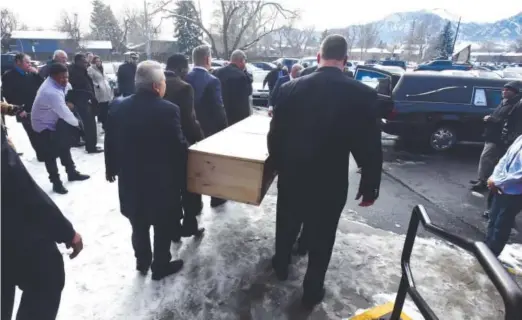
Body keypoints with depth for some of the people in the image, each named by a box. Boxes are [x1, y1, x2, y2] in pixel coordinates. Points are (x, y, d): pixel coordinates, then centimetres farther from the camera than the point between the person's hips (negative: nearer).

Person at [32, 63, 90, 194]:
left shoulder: (53, 84, -3)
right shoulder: (51, 92, -33)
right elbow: (64, 113, -28)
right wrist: (76, 123, -13)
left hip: (52, 122, 9)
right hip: (44, 126, -9)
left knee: (63, 147, 16)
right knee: (51, 155, 0)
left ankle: (72, 173, 30)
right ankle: (56, 182, 13)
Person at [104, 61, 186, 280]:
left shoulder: (118, 107, -3)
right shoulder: (168, 110, -20)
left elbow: (110, 143, 5)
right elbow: (179, 147, -16)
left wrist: (111, 169, 19)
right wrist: (181, 174, 2)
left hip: (130, 179, 6)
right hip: (162, 181, -5)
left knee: (139, 225, 22)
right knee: (163, 226, 14)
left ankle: (142, 262, 39)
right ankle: (160, 266, 29)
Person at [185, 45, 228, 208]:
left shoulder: (185, 78, -2)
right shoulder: (212, 81, -19)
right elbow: (218, 109, -18)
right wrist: (224, 127, -5)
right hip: (210, 128, -5)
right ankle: (216, 197, 26)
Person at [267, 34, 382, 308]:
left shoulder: (290, 88, -9)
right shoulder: (363, 95, -14)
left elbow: (275, 134, -3)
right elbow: (370, 147, -11)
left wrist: (278, 164, 14)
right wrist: (370, 187, 1)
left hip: (292, 176, 3)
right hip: (330, 183, -2)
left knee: (287, 225, 25)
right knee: (321, 238, 16)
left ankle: (281, 266, 48)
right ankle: (312, 290, 33)